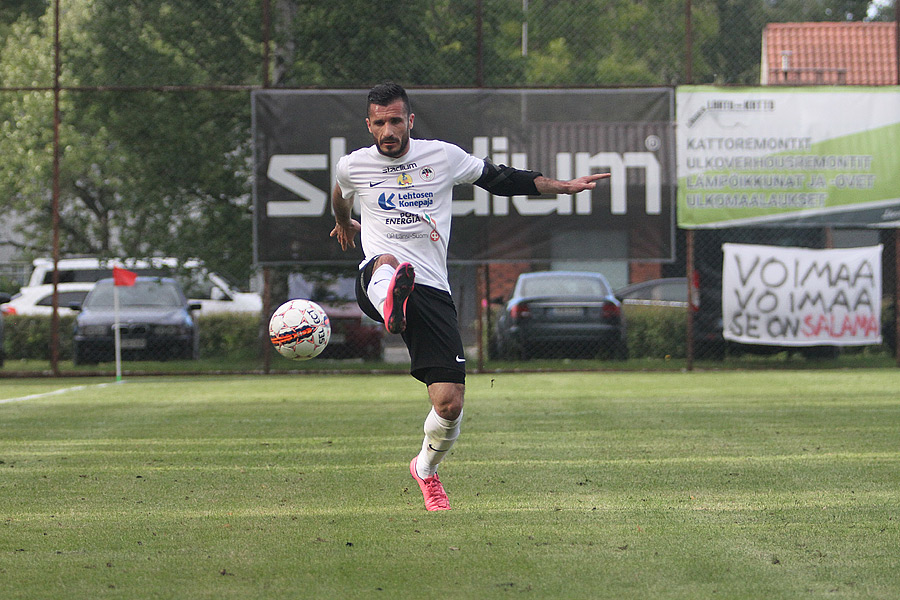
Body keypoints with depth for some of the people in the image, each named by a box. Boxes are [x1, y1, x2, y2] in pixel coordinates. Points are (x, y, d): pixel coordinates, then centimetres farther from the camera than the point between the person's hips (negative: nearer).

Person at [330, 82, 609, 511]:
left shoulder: (443, 156, 6)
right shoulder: (353, 166, 6)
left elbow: (501, 180, 18)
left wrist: (565, 187, 17)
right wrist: (344, 224, 50)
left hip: (432, 290, 1)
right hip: (378, 279, -1)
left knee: (450, 403, -5)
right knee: (388, 262, -41)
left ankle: (426, 468, 24)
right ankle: (391, 306, -77)